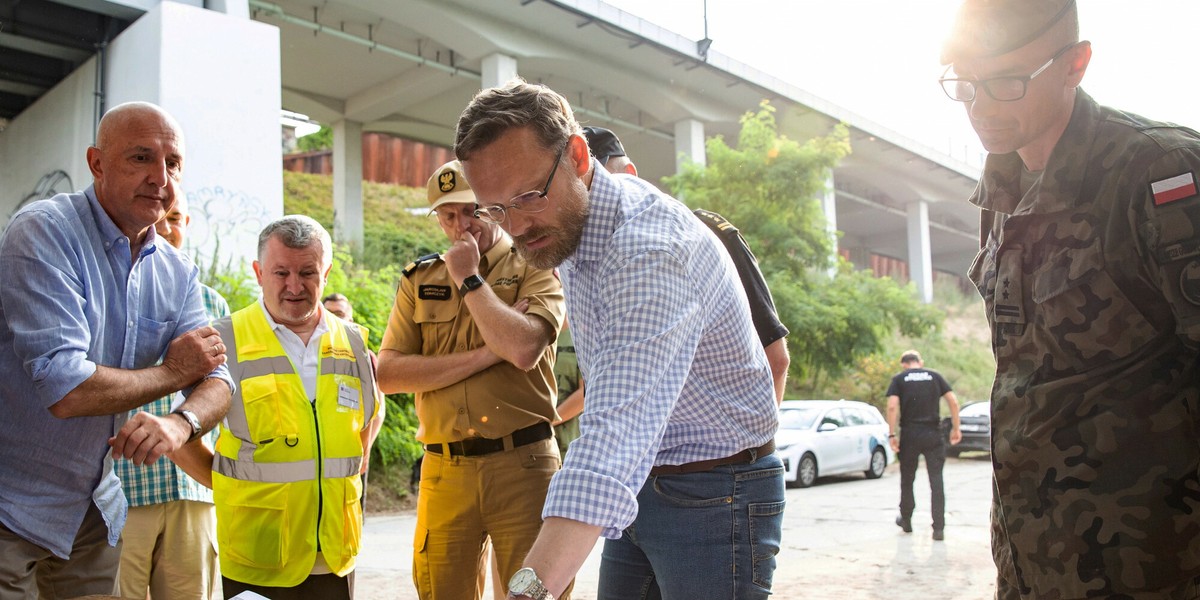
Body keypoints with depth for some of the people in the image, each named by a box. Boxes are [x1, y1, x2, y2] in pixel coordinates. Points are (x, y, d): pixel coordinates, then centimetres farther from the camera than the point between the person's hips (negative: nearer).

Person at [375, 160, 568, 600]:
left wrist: (469, 278, -7)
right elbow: (388, 374, -1)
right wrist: (485, 354, -9)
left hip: (523, 464, -2)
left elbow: (524, 349, -17)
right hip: (444, 469, 3)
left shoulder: (536, 270, 2)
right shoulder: (419, 280, 11)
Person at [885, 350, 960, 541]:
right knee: (936, 480, 1)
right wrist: (956, 428, 9)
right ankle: (939, 528, -4)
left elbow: (892, 406, -9)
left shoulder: (899, 379, 4)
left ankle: (906, 520, 29)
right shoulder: (935, 376, 9)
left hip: (909, 434, 0)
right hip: (933, 435, 0)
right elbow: (953, 402, 2)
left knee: (907, 478, 16)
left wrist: (892, 434, -7)